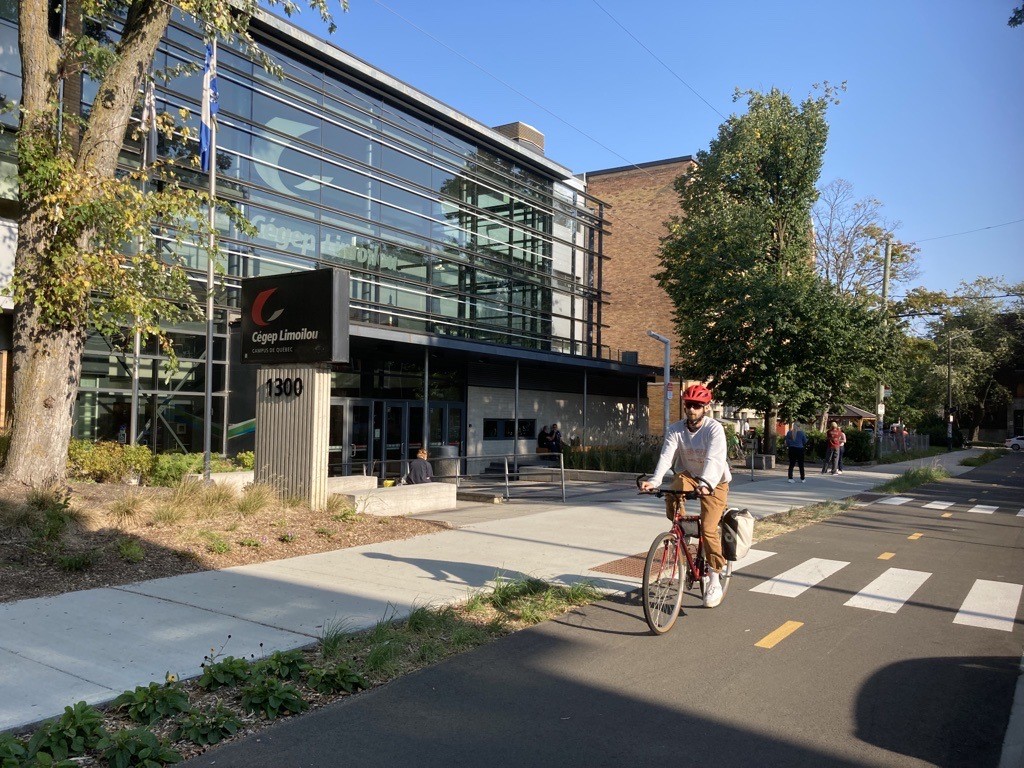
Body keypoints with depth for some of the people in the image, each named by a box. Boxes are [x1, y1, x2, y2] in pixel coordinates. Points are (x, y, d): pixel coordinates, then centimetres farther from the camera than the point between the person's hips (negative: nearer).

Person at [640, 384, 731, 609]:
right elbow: (666, 456, -22)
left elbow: (713, 460, -35)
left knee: (708, 529, -14)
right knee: (671, 495, -32)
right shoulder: (675, 429, -9)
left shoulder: (714, 429, -20)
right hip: (688, 475, 3)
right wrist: (655, 480, -40)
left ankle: (715, 579, 4)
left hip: (714, 481, -3)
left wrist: (705, 483, -53)